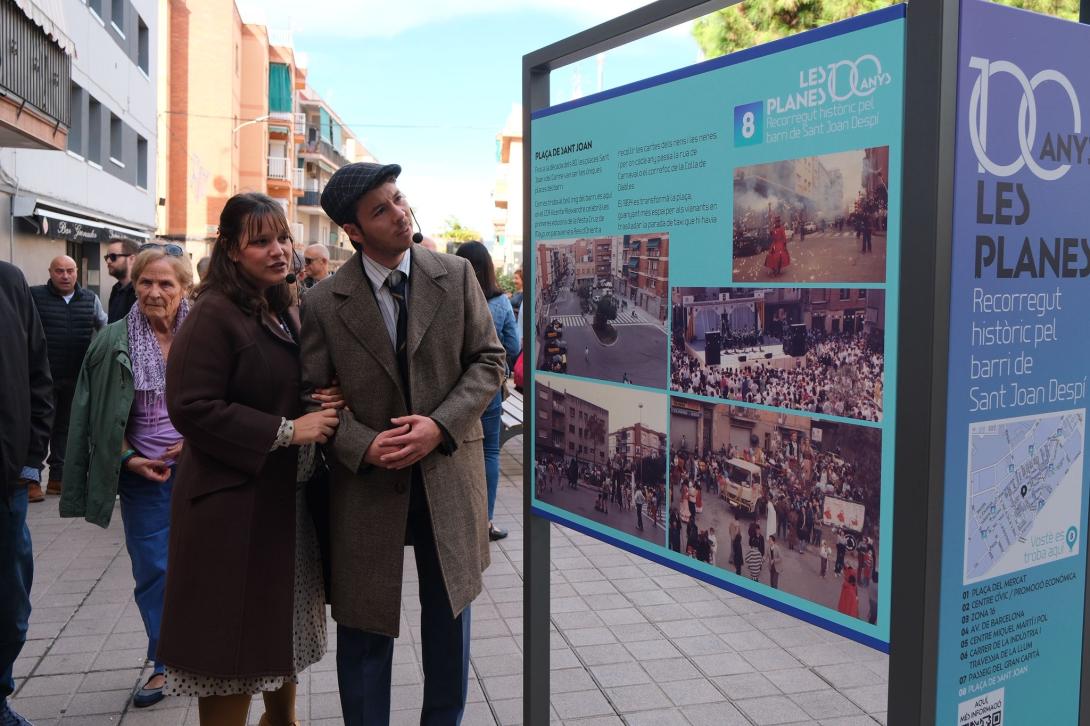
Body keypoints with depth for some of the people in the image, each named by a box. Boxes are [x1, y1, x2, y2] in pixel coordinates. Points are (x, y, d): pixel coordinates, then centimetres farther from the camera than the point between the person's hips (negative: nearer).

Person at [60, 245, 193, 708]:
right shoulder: (113, 343, -3)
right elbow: (95, 417, 4)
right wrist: (128, 460, -6)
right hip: (144, 477, 1)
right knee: (152, 572, 8)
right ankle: (164, 664, 24)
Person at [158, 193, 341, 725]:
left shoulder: (286, 315, 12)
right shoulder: (214, 314, -15)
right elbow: (190, 407, -22)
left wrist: (325, 406, -1)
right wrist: (286, 430, -22)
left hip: (286, 496, 8)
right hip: (235, 503, -8)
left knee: (282, 623, 20)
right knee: (234, 643, 2)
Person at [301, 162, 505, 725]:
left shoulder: (456, 276, -2)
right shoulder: (324, 303, -5)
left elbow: (489, 361, -2)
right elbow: (315, 393, -2)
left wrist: (441, 425, -15)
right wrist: (364, 445, -19)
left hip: (447, 471, 2)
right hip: (367, 477, -1)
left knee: (448, 613, 17)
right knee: (364, 624, 11)